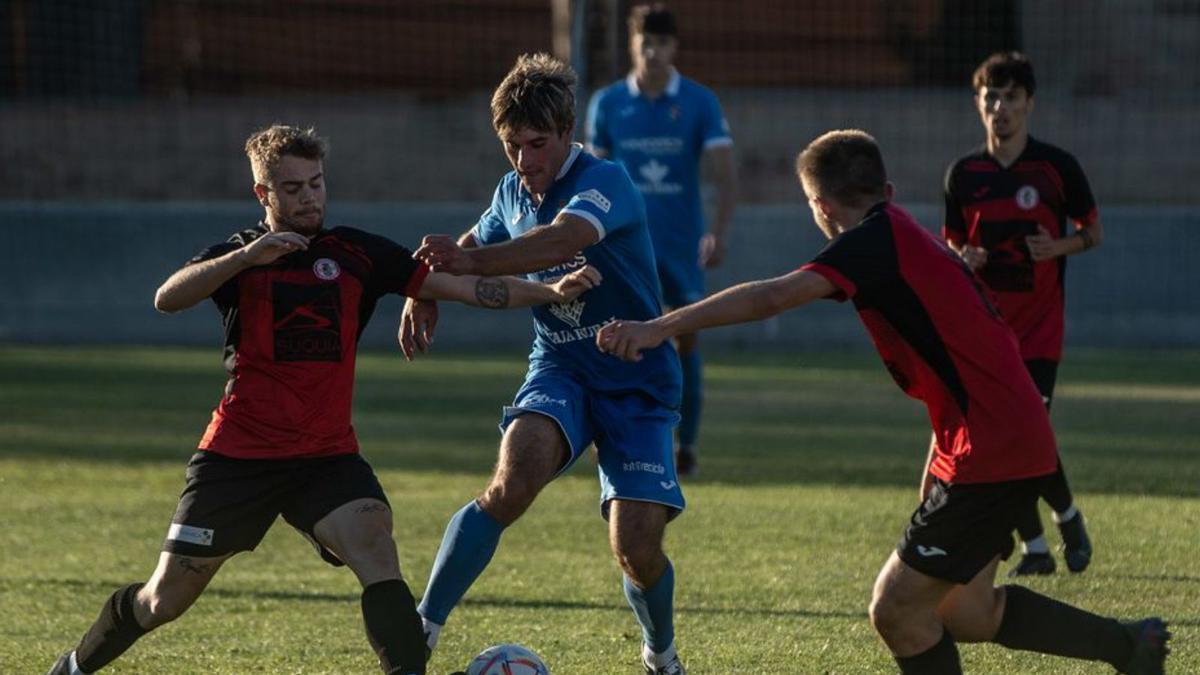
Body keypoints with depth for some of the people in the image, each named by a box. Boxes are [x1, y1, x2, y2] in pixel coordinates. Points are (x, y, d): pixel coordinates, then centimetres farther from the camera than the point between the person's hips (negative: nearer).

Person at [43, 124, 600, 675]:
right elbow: (167, 298, -20)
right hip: (238, 457, -1)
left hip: (327, 457, 1)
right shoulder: (238, 257, -1)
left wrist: (552, 292, -12)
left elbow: (464, 286, 0)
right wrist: (248, 256, -32)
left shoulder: (356, 253, 4)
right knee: (163, 602, 5)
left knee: (376, 552, -26)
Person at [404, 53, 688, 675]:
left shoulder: (604, 183, -18)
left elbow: (562, 240, -40)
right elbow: (475, 246, 25)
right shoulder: (513, 193, 3)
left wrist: (468, 261, -54)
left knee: (637, 547, -12)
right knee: (514, 477, -29)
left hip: (637, 382, -3)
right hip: (560, 370, 3)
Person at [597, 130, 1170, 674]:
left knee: (896, 610, -6)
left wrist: (661, 327, -31)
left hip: (989, 455, -10)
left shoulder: (876, 239, -13)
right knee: (965, 614, 19)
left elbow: (772, 298, -26)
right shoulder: (914, 241, 17)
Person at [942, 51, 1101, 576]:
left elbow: (1093, 232, 6)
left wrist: (1058, 247, -15)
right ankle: (1034, 549, 12)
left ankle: (1068, 516, 16)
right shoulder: (963, 173, 4)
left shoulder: (1057, 167, -4)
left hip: (1039, 328, -3)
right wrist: (963, 260, -9)